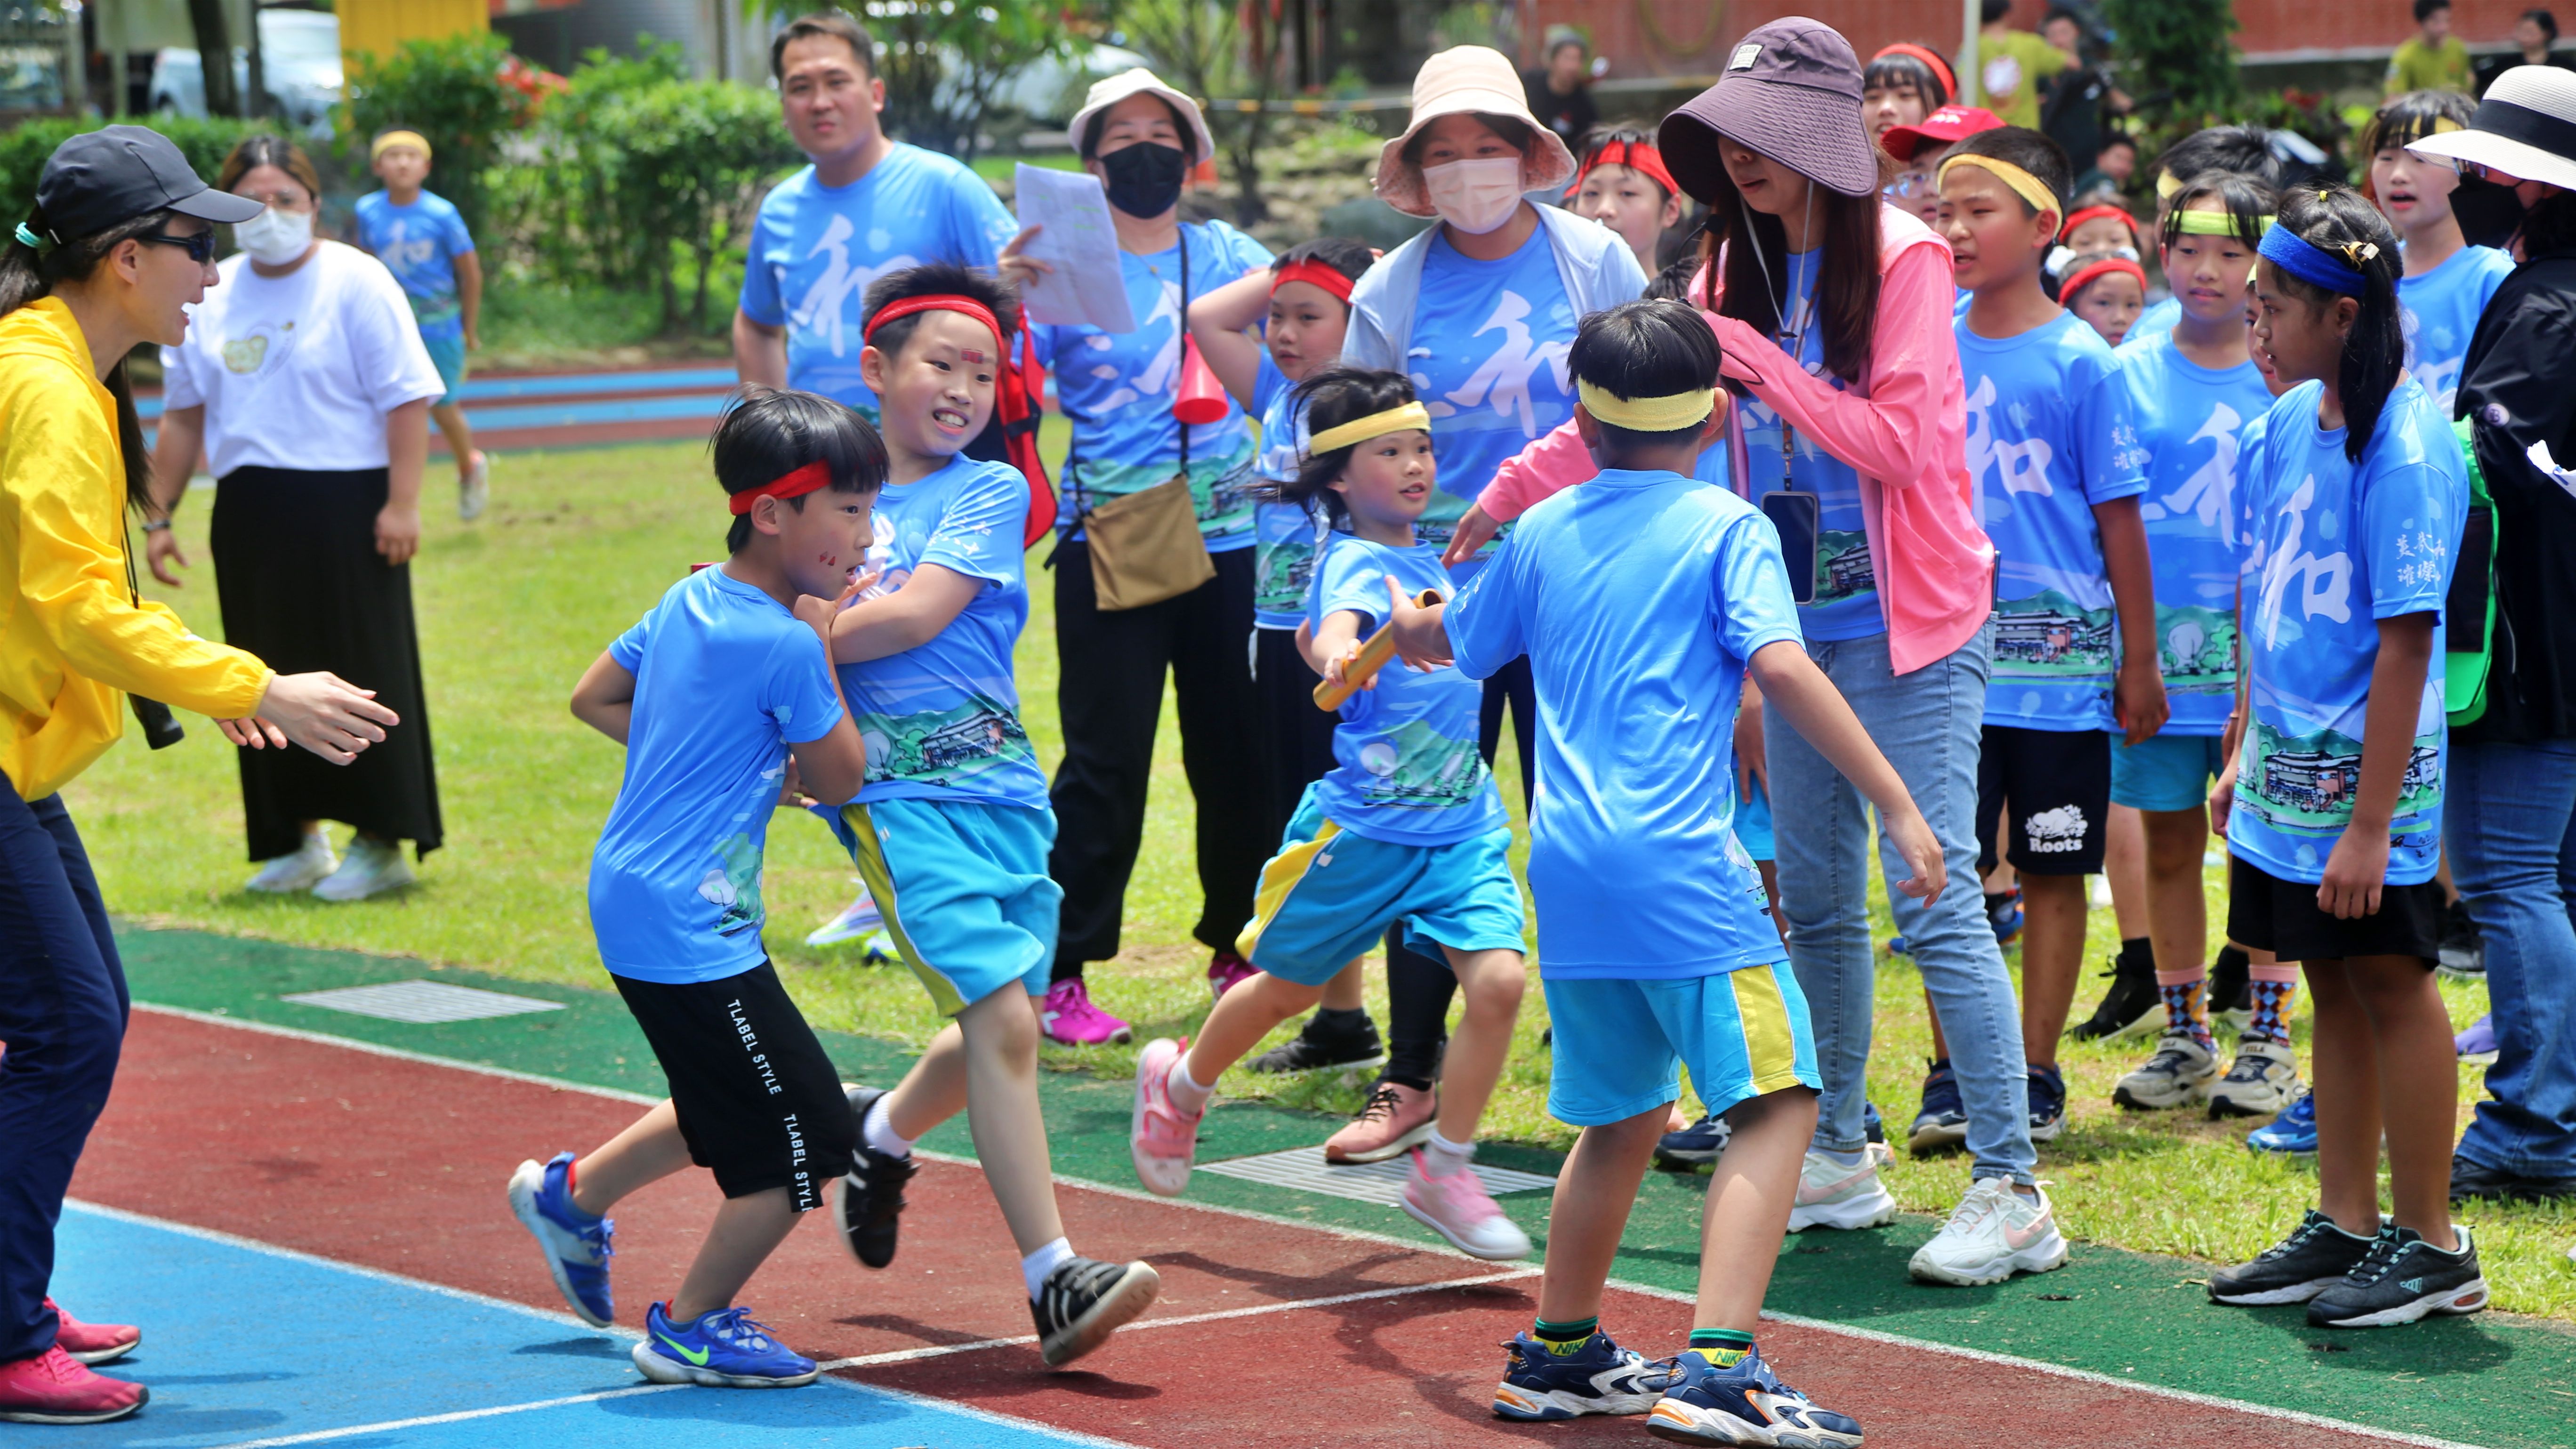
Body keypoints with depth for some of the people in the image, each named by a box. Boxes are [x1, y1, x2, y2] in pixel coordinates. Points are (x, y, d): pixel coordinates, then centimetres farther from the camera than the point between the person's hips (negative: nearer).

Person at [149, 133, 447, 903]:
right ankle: (294, 839, 18)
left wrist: (401, 504, -17)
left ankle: (382, 841, 5)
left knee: (364, 671, -2)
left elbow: (407, 398, -10)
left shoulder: (356, 284, -6)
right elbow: (183, 414, 17)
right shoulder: (207, 297, 11)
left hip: (345, 502, -5)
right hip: (250, 514, 6)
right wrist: (158, 516, 14)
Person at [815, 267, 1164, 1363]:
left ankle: (880, 1132, 43)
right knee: (1003, 1021, -14)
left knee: (999, 1029, 10)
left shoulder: (992, 491, 5)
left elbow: (914, 617, -8)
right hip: (899, 791, -3)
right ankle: (1055, 1281, -12)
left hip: (1002, 787, 3)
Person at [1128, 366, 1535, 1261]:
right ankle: (1179, 1085, 42)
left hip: (1463, 825, 6)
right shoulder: (1354, 562, -16)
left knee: (1498, 980, -14)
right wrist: (1339, 656, -60)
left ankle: (1444, 1170, 0)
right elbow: (1337, 623, -42)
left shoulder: (1430, 563, 7)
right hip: (1363, 826, -5)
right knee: (1289, 987, 12)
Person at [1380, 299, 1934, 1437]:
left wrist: (1403, 630, 56)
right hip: (1683, 871, -6)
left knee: (1621, 1113, 21)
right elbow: (1782, 670, -14)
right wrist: (1898, 807, -14)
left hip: (1568, 873, 6)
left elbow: (1445, 643, 32)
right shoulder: (1726, 529, 0)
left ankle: (1559, 1353, 31)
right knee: (1775, 1101, -6)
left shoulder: (1542, 532, 15)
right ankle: (1714, 1370, -20)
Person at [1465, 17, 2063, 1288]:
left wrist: (1753, 358, -19)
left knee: (1934, 898, -12)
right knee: (1815, 900, 12)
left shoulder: (1901, 258, -11)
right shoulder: (1742, 263, 8)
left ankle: (2011, 1192, -11)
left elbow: (1898, 442, -19)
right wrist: (1510, 493, 18)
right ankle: (1840, 1159, 24)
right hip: (1801, 619, 7)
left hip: (1910, 623, -7)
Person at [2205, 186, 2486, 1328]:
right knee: (2330, 981, 13)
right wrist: (2246, 751, 18)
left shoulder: (2407, 450, -18)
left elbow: (2405, 642, -19)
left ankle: (2431, 1245, 9)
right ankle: (2343, 1226, 22)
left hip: (2370, 763, -8)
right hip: (2290, 755, 8)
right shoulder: (2292, 421, 7)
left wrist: (2369, 823, -20)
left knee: (2388, 978, -1)